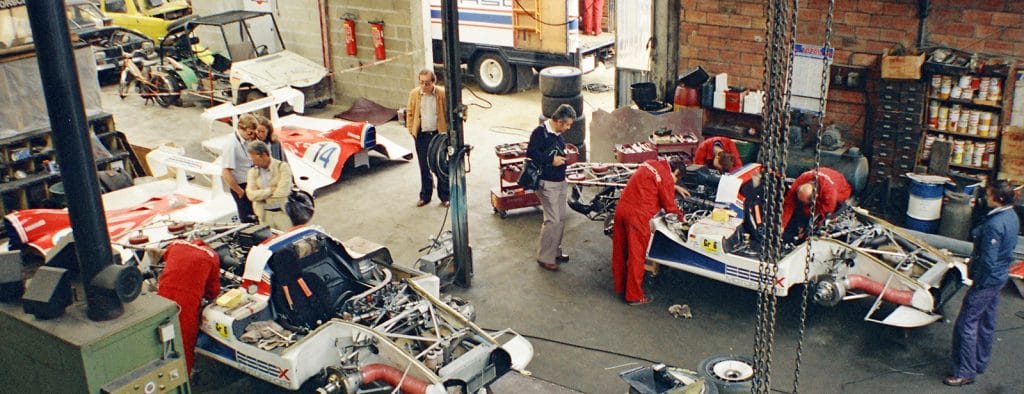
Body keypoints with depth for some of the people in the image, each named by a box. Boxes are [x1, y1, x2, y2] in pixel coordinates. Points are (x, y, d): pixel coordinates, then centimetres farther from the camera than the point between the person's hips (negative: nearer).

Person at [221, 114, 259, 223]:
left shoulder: (249, 142, 7)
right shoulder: (232, 145, -16)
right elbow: (225, 174, -20)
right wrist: (241, 192, -13)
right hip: (242, 187, -8)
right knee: (249, 221, -2)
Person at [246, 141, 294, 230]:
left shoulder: (282, 167, -6)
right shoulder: (253, 171, 7)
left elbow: (282, 192, -16)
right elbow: (251, 194, -5)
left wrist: (262, 196, -7)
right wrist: (270, 190, -15)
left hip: (283, 212, -4)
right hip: (264, 214, 4)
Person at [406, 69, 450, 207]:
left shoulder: (442, 93, -9)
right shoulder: (414, 94, -3)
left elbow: (448, 112, -1)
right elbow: (410, 113, 8)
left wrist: (447, 131, -3)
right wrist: (411, 130, 4)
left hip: (439, 134, -2)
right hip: (422, 135, 2)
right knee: (424, 167, 11)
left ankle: (444, 196, 18)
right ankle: (425, 196, 23)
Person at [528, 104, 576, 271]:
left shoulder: (558, 134, 11)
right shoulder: (540, 132, -16)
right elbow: (531, 154, -22)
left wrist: (565, 155, 9)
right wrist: (551, 161, -21)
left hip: (561, 181, 9)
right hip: (547, 183, -9)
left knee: (560, 219, 14)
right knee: (552, 220, -8)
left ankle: (555, 252, 28)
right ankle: (545, 258, 2)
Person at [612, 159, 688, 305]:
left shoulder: (651, 164, 15)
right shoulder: (666, 179, -8)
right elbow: (670, 206, 1)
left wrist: (675, 187, 40)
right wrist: (681, 216, 19)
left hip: (621, 209, 8)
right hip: (637, 216, -8)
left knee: (619, 252, 17)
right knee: (636, 256, 3)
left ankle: (620, 287, 33)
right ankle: (634, 296, 12)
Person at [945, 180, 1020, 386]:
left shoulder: (994, 225, -28)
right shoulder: (1012, 216, 3)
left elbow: (988, 260, -26)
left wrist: (976, 282, -15)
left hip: (987, 280, -10)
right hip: (1000, 276, 10)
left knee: (966, 325, -1)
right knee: (986, 322, 21)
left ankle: (965, 372, 6)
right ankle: (980, 363, 36)